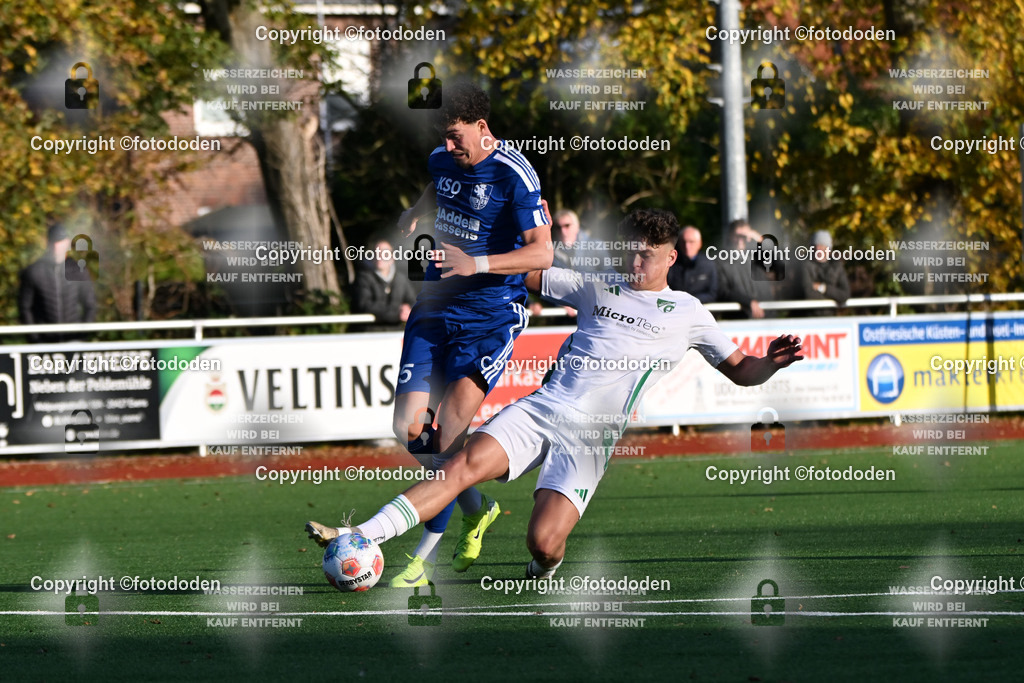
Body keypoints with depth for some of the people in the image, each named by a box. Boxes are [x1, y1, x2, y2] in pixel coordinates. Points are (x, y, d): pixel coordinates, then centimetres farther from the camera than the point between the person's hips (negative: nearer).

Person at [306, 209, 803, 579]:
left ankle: (548, 564, 20)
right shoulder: (598, 288, 18)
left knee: (543, 543, -19)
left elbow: (740, 371, 14)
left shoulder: (687, 314, 11)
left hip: (590, 437, -3)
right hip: (540, 409, 3)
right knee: (465, 466, -23)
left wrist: (770, 364, -8)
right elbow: (526, 274, 25)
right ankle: (361, 537, -31)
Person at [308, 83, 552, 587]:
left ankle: (425, 559, -11)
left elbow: (542, 253, -19)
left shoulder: (514, 175, -15)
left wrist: (477, 263, -28)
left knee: (449, 432, -15)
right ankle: (477, 512, 23)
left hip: (492, 314, -7)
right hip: (435, 307, 7)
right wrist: (414, 214, 16)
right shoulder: (442, 160, 6)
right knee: (410, 427, -2)